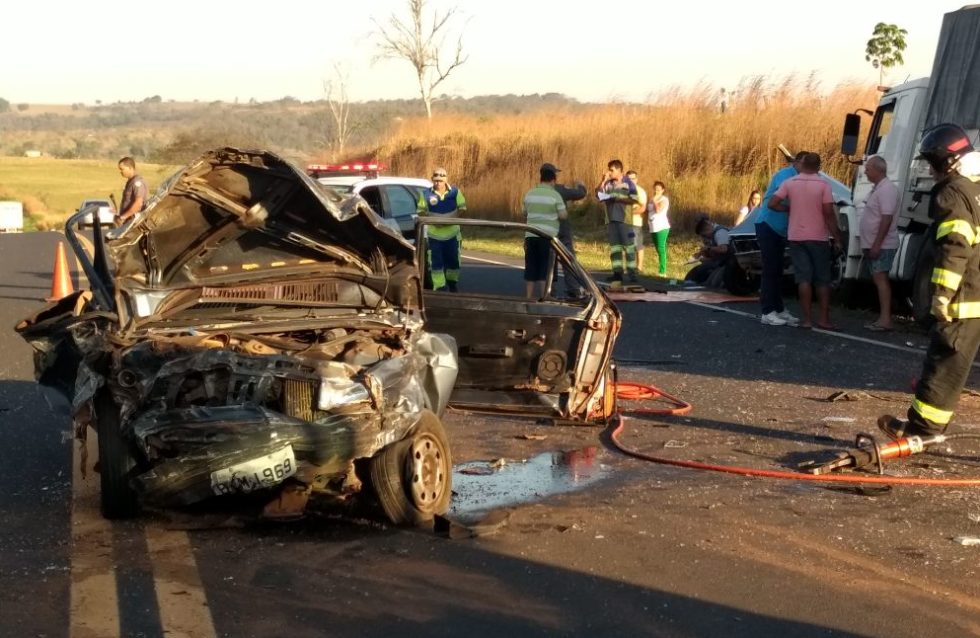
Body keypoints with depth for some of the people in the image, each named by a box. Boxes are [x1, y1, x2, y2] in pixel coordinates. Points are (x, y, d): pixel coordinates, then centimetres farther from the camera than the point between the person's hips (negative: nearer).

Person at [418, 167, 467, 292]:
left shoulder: (455, 192, -9)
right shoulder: (426, 194, -10)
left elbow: (462, 208, -2)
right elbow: (421, 211, -3)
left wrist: (452, 219, -18)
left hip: (452, 234, 1)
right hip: (434, 235, -1)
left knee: (453, 260, 14)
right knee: (436, 262, -2)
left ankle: (452, 282, 38)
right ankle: (440, 287, 6)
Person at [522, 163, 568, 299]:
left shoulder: (529, 193, 7)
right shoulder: (555, 195, -7)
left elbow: (524, 212, 18)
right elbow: (563, 216, -5)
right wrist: (563, 208, 15)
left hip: (531, 235, 4)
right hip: (547, 236, -4)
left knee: (530, 270, 8)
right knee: (545, 271, 1)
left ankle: (529, 299, 10)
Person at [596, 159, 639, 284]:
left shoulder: (628, 183, 0)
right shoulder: (608, 183, 12)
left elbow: (634, 200, -5)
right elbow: (597, 194, 5)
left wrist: (619, 198, -13)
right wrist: (603, 181, -4)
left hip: (624, 219, -5)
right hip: (611, 219, 5)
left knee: (629, 246, -5)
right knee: (614, 246, 4)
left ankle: (632, 273, -6)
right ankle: (617, 273, 6)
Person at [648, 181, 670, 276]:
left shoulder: (664, 199, -5)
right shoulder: (652, 200, 18)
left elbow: (658, 210, -20)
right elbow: (648, 211, 22)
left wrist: (655, 200, -11)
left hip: (662, 227, -8)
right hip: (653, 228, 8)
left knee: (661, 249, -11)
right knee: (658, 250, 10)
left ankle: (662, 271, -13)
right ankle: (661, 269, 15)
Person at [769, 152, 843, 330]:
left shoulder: (789, 183, -1)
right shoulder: (823, 185, -7)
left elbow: (772, 204, -8)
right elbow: (829, 213, -11)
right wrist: (837, 238, -6)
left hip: (796, 237, 2)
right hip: (818, 237, -2)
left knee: (804, 278, 2)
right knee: (822, 279, 8)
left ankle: (806, 319, -2)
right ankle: (823, 319, 6)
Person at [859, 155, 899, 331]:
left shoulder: (887, 189, -15)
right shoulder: (877, 188, 16)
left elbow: (887, 219, -22)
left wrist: (877, 244, -25)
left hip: (882, 245, -10)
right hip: (874, 245, 10)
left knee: (880, 278, -13)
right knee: (878, 279, 10)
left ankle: (885, 319, -16)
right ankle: (883, 317, 14)